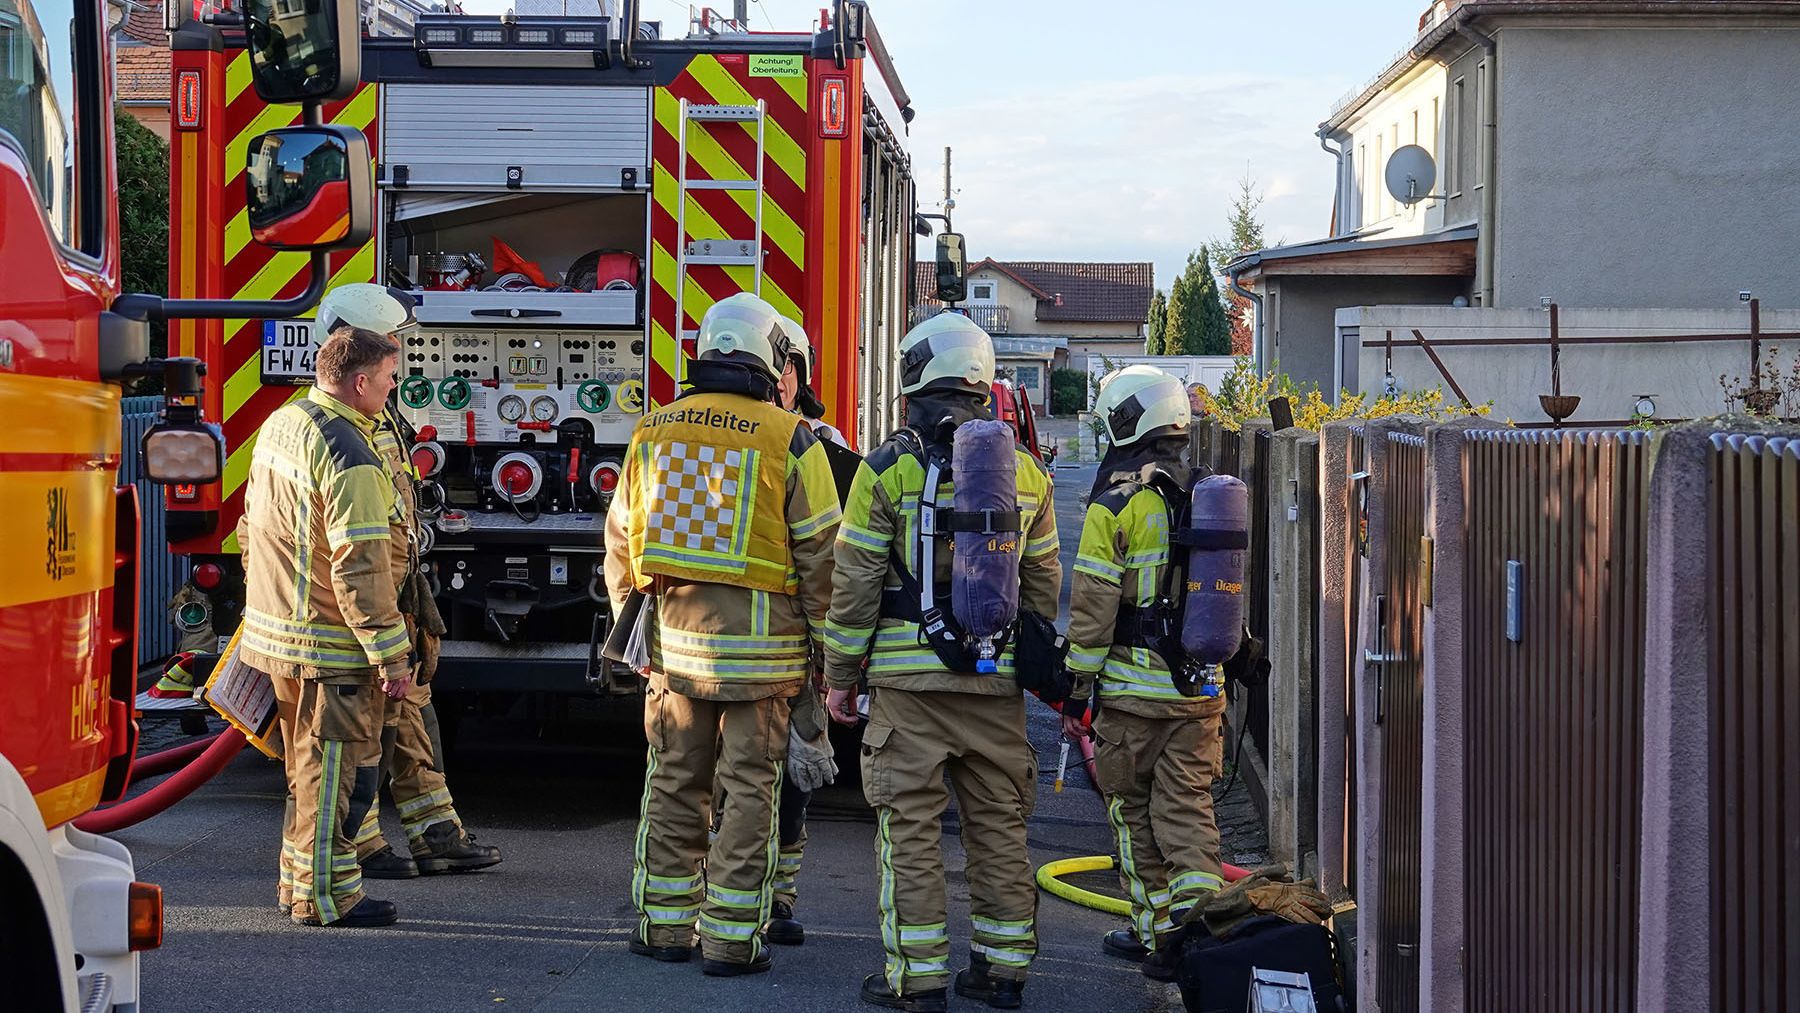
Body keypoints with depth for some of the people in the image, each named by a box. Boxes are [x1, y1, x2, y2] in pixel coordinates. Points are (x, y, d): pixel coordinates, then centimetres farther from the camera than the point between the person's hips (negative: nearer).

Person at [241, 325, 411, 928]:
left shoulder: (282, 423, 8)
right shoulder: (350, 458, -21)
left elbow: (253, 525, 18)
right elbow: (360, 569, -24)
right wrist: (392, 655, -20)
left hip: (274, 627, 10)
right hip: (329, 644, -10)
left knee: (309, 765, 19)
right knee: (333, 770, 0)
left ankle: (300, 881, 28)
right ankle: (325, 896, 6)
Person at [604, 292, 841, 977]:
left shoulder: (653, 431, 6)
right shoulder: (790, 440, -7)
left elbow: (621, 539, 13)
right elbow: (820, 553, -7)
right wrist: (828, 646, 1)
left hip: (673, 636, 4)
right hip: (757, 638, -4)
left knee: (674, 783, 13)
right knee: (748, 790, 3)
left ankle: (663, 923, 20)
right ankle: (730, 938, 5)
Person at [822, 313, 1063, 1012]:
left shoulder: (887, 468, -5)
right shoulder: (1024, 471, 7)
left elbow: (855, 585, -5)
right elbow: (1043, 584, 12)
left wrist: (840, 677, 2)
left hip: (909, 674, -4)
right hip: (997, 679, 4)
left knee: (910, 824, 1)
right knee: (999, 822, 11)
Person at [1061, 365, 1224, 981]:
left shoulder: (1115, 505, -10)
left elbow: (1093, 608, -11)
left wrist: (1076, 692, -4)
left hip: (1133, 685, -4)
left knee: (1134, 811, 8)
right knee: (1186, 806, 8)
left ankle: (1155, 932, 12)